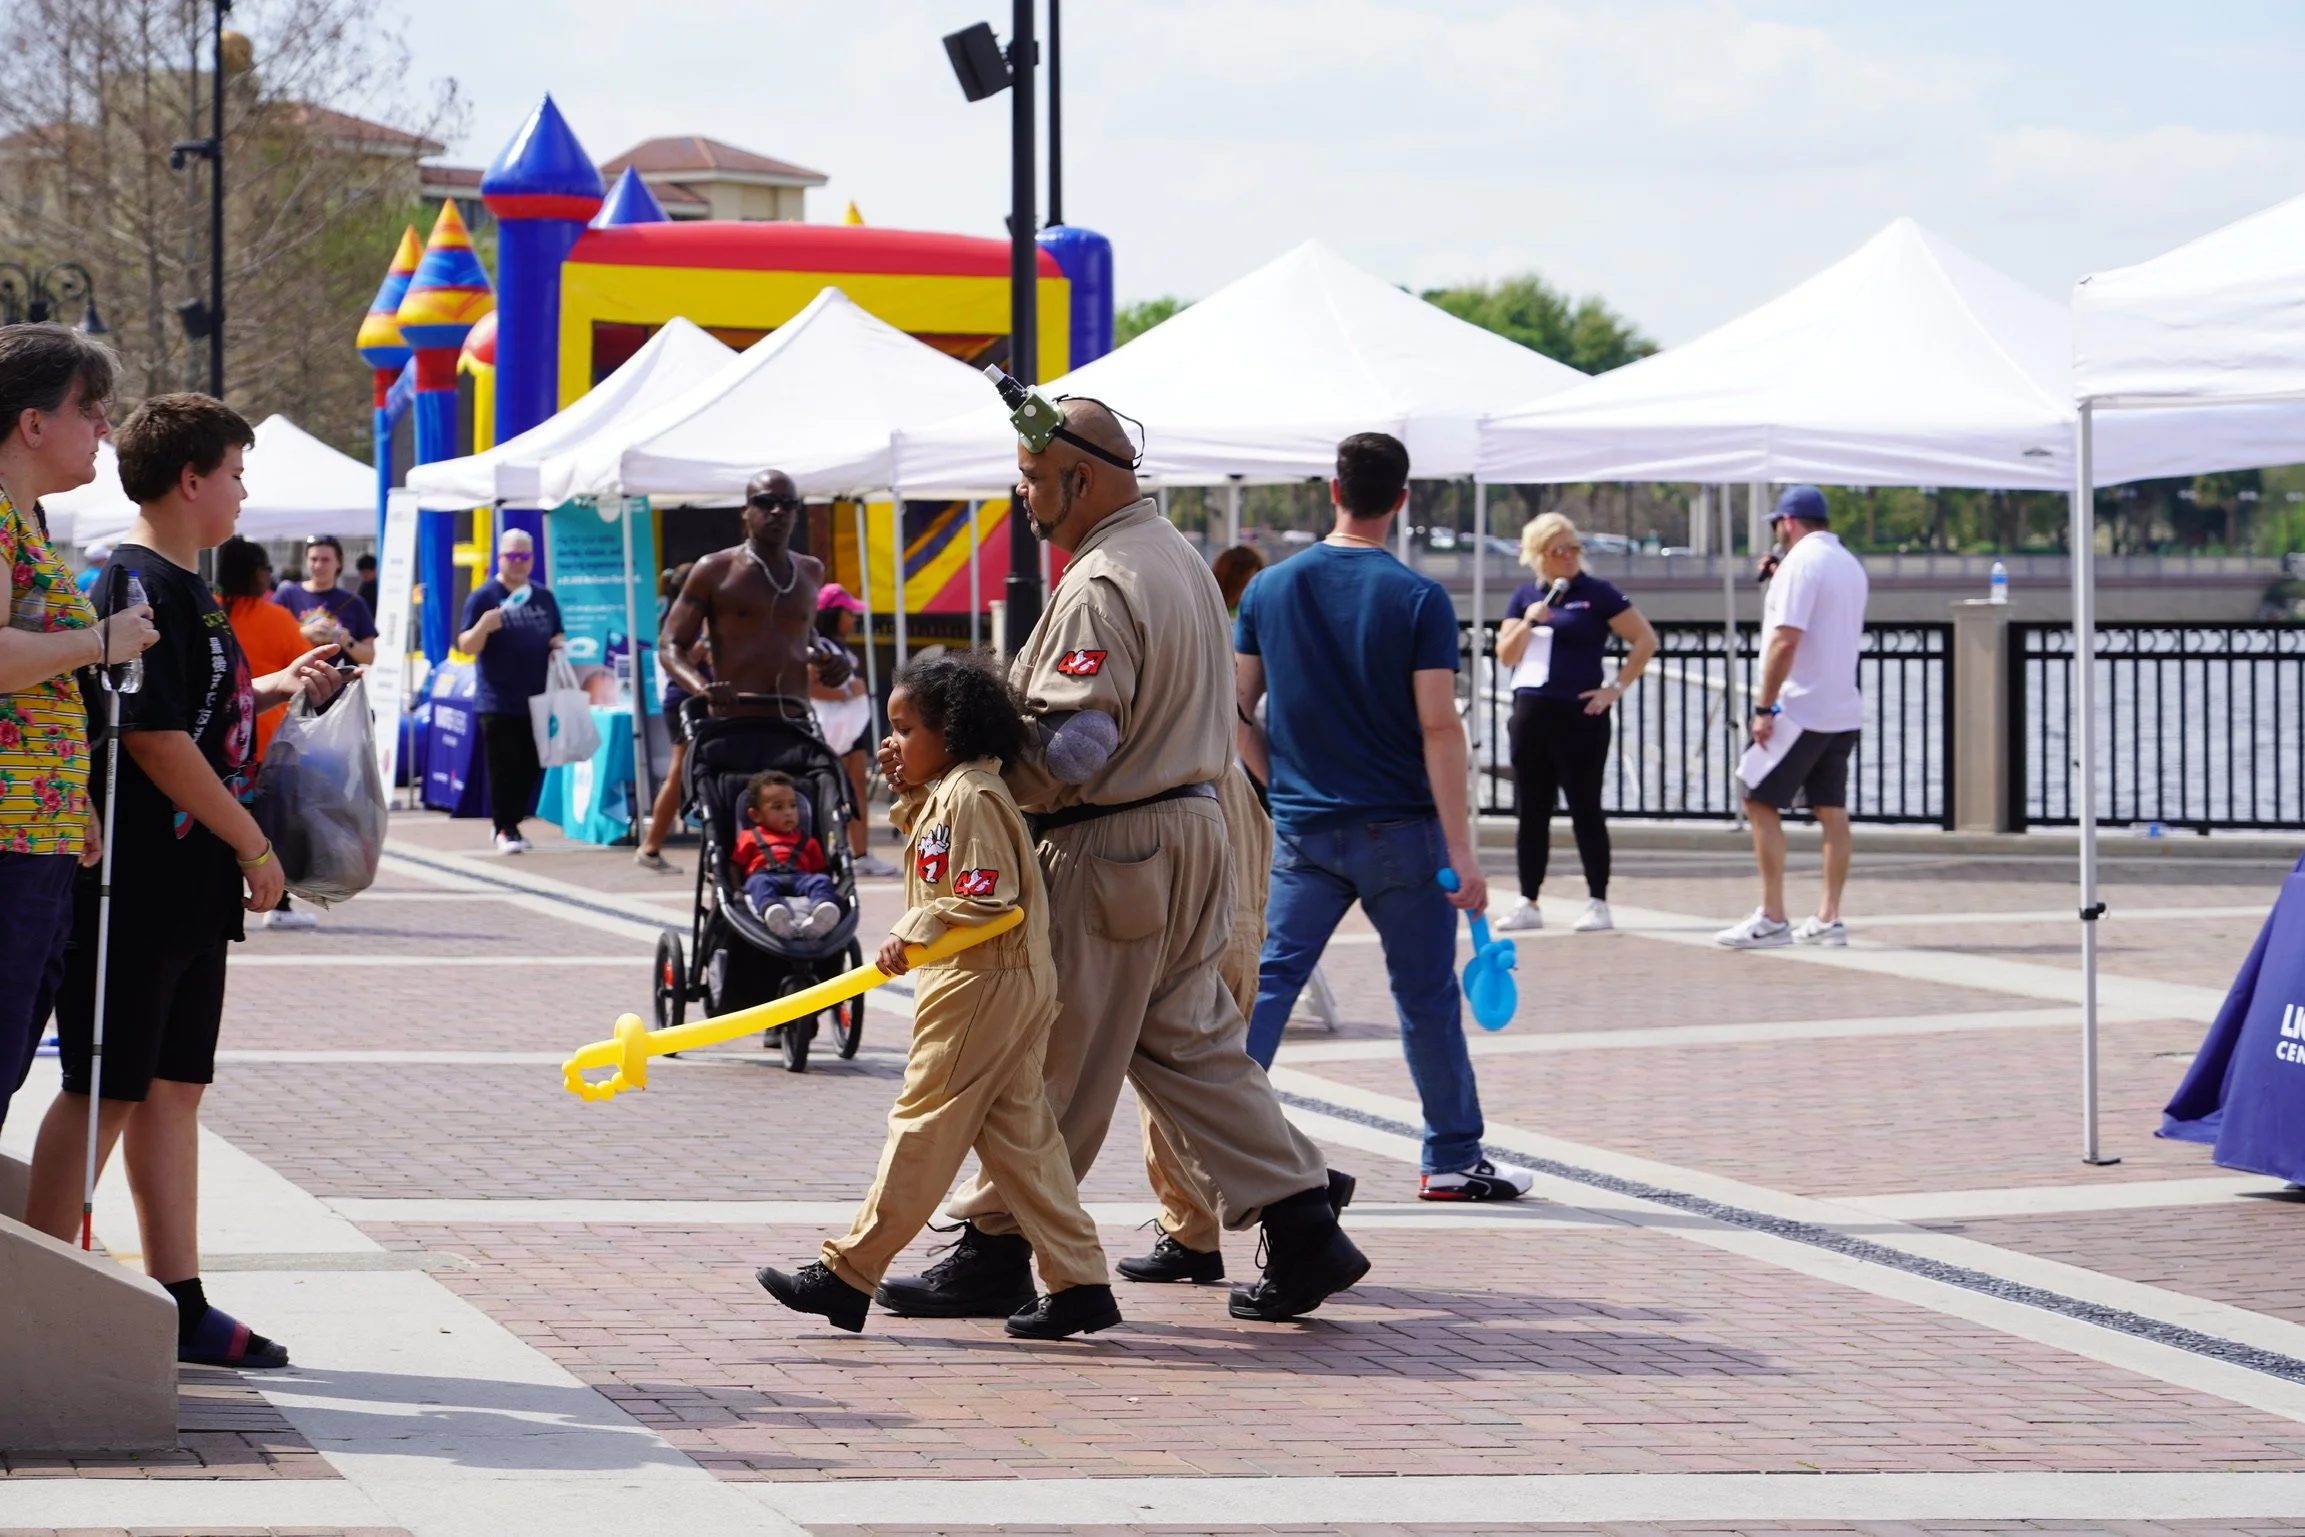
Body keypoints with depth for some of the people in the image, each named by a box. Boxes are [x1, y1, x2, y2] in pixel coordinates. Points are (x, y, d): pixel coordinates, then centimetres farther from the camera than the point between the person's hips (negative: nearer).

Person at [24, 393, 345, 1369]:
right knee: (105, 1093, -5)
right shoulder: (135, 587, -15)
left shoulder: (182, 589, 16)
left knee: (172, 1089, 10)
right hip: (138, 886, -10)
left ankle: (179, 1305, 14)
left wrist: (275, 688, 13)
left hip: (190, 892, 10)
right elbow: (153, 738, -20)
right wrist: (255, 847, -15)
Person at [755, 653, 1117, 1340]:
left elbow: (988, 899, -21)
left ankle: (849, 1274, 0)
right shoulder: (946, 793, 17)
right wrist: (908, 796, 16)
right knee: (1020, 1136, 8)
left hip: (979, 988, -11)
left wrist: (915, 930, -20)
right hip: (1014, 984, 11)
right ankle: (1079, 1284, 5)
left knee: (923, 1124, -5)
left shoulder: (970, 795, -15)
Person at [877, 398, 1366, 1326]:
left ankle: (996, 1250, 9)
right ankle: (1303, 1232, 9)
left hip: (1114, 849, -10)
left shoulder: (1101, 586, -18)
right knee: (1190, 1043, 13)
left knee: (1053, 1058, 0)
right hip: (1191, 824, 10)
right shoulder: (1178, 556, 14)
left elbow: (1068, 745, -24)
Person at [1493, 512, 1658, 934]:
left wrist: (1616, 688, -6)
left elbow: (1645, 639, -2)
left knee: (1585, 808, -2)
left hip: (1579, 715, -5)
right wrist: (1527, 623, -8)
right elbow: (1505, 656, 9)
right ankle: (1528, 903, 12)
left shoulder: (1596, 594, -2)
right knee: (1532, 811, 7)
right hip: (1530, 713, 5)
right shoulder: (1525, 595, 11)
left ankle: (1598, 903, 2)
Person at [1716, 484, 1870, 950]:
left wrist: (1764, 707, -18)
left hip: (1799, 710, -9)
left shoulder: (1801, 562, -12)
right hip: (1843, 709, 9)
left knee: (1761, 804, -4)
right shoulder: (1851, 565, 15)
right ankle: (1829, 918, 9)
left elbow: (1786, 639, -20)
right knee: (1832, 811, 9)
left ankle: (1771, 919, -7)